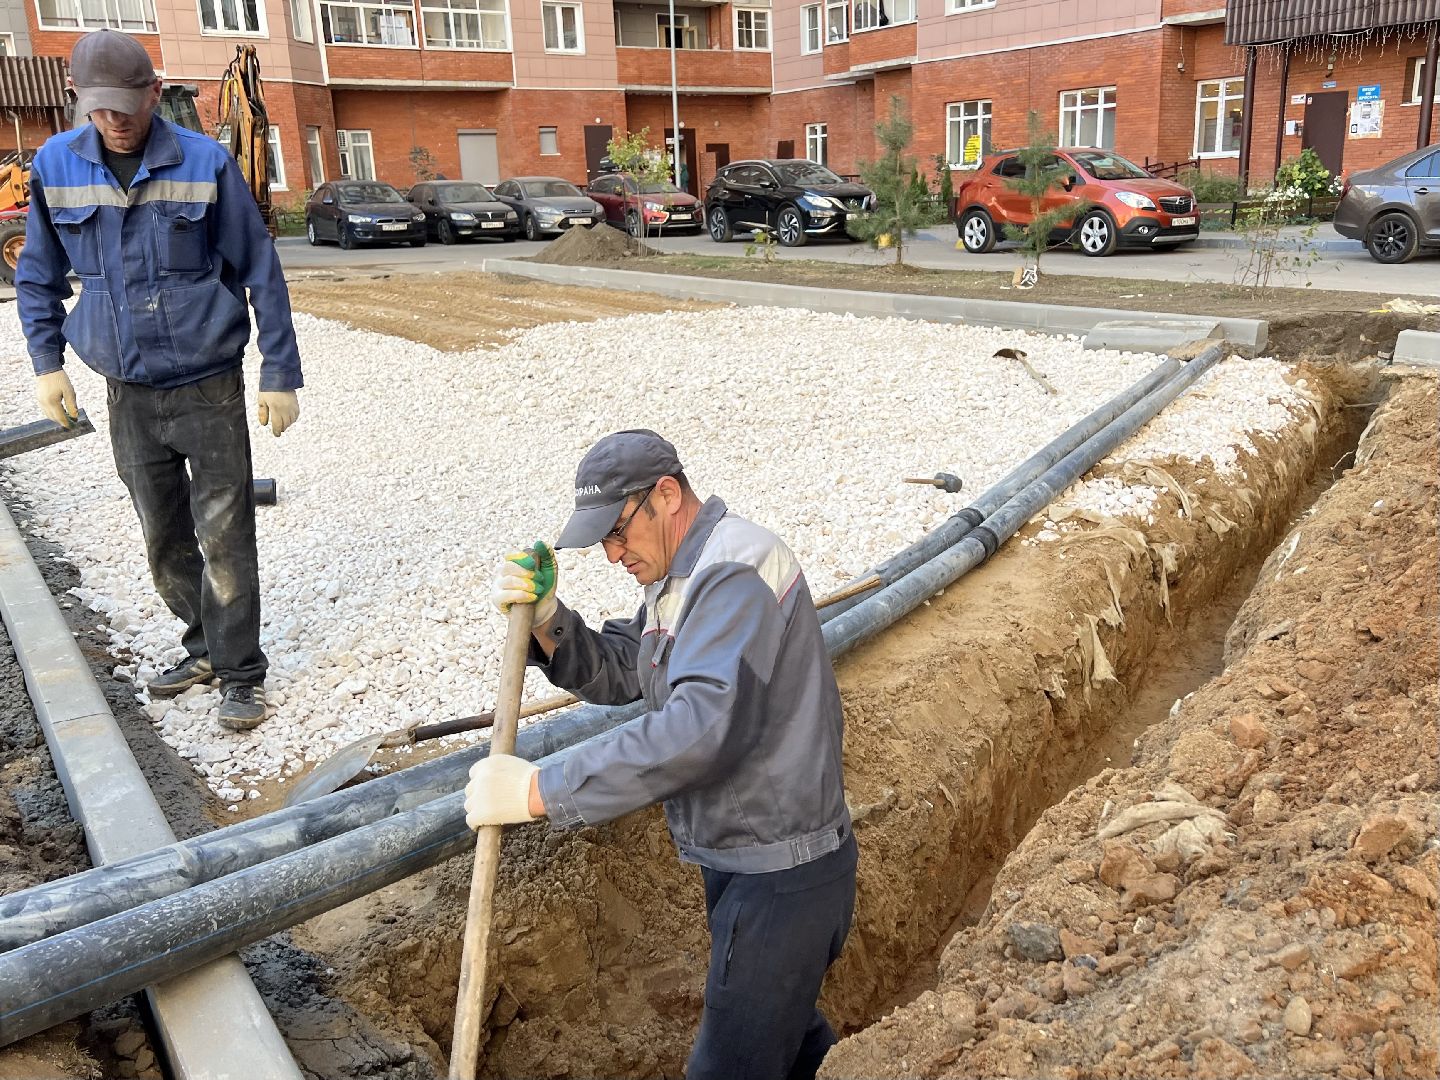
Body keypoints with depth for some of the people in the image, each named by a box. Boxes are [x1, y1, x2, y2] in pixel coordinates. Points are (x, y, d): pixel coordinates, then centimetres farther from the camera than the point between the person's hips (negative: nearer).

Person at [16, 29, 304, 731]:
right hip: (128, 394, 4)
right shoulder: (56, 165, 1)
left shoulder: (205, 164, -9)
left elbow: (261, 273, -5)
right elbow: (39, 276, 13)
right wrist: (46, 362, 5)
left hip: (209, 388, -4)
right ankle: (205, 648, 31)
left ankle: (240, 673, 10)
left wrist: (280, 376, -6)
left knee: (224, 540, -2)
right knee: (164, 542, 14)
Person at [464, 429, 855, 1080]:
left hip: (781, 875, -10)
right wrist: (545, 622, -7)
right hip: (741, 860, 10)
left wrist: (540, 791, -34)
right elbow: (615, 673, 13)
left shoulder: (736, 572, -25)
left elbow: (700, 727, -37)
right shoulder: (679, 575, 9)